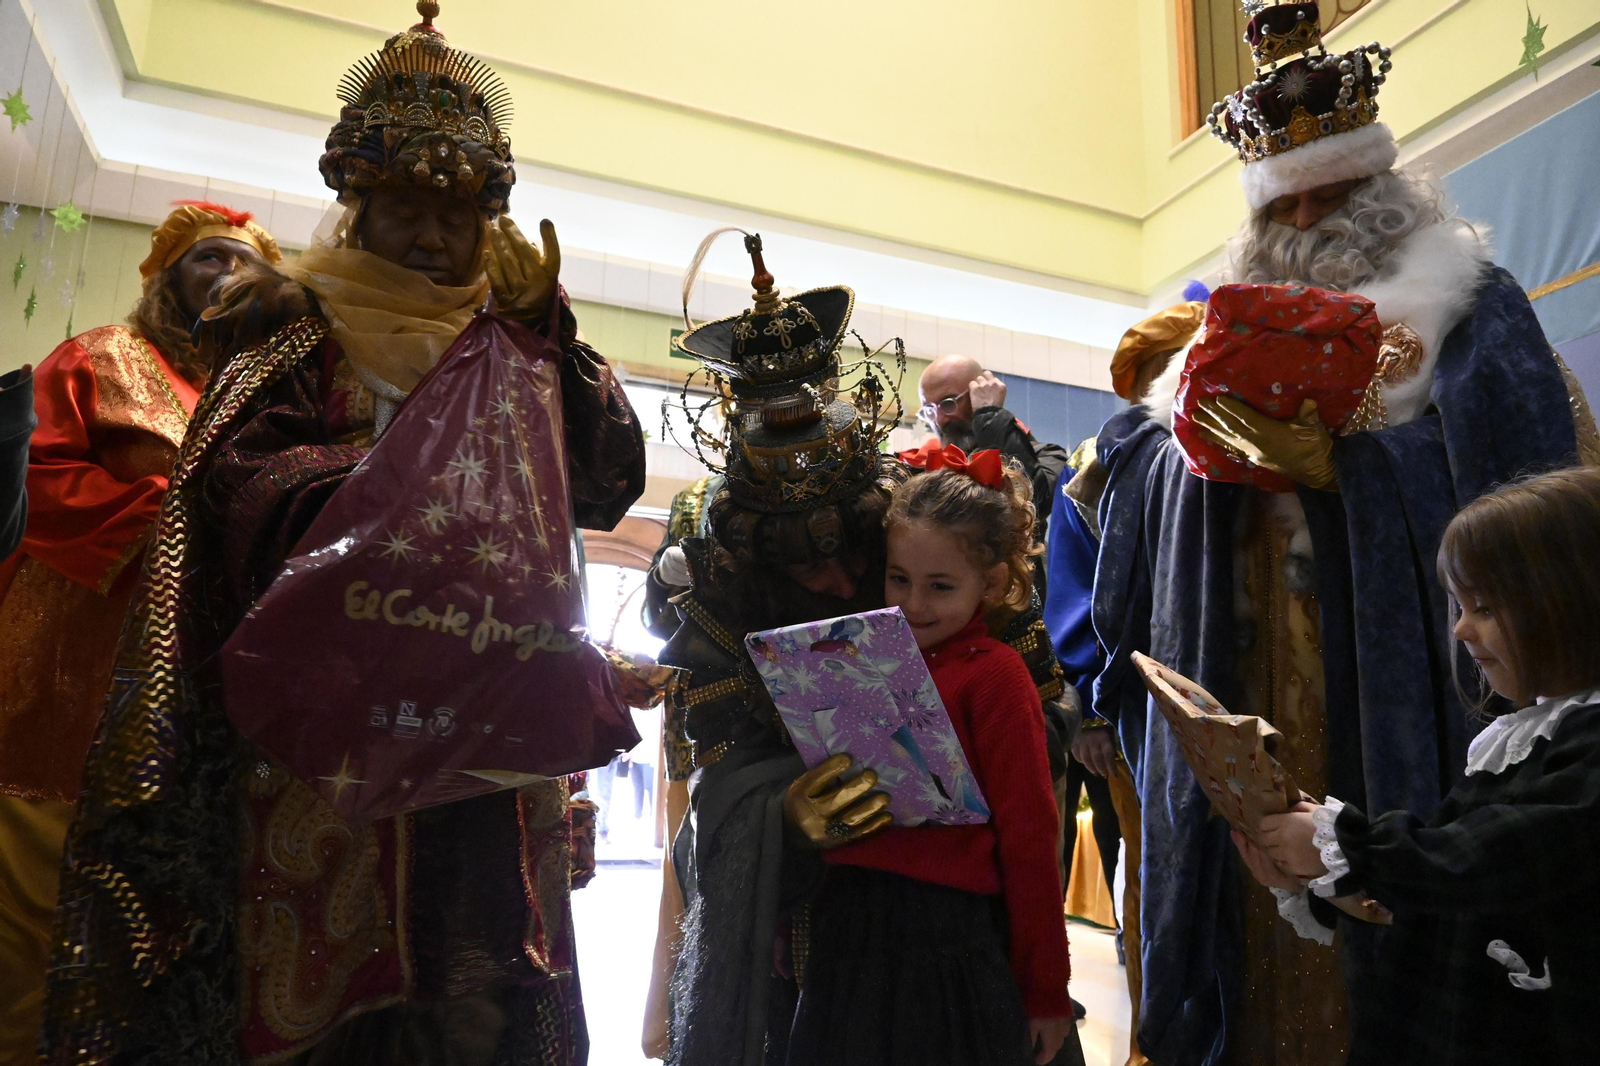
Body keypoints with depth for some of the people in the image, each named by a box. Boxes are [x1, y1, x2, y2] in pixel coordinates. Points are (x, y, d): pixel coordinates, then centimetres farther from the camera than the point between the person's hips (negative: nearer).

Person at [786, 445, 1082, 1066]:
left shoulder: (995, 675, -10)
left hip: (951, 939, -6)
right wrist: (803, 807, -2)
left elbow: (1029, 838, -10)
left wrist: (1046, 991, -8)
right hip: (850, 930, 6)